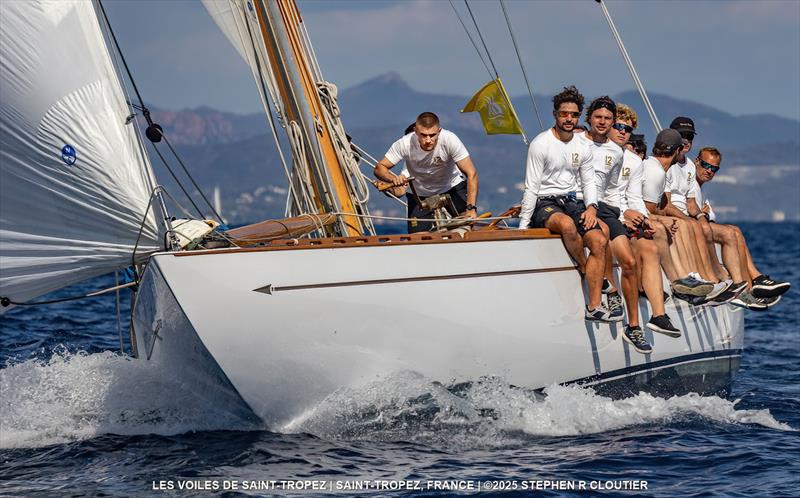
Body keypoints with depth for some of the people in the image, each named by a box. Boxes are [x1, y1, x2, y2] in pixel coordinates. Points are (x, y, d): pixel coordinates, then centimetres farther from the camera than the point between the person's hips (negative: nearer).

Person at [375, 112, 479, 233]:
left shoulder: (449, 139, -32)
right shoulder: (405, 144, -29)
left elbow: (471, 174, -32)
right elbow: (379, 168, -19)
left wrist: (471, 208, -42)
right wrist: (394, 179, -42)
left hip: (452, 186, -1)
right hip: (420, 194, 1)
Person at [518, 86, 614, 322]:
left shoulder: (582, 147, 10)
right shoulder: (540, 144, -7)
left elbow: (588, 181, 17)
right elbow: (531, 187, -10)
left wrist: (591, 206, -4)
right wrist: (523, 225, -14)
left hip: (571, 201, 6)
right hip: (544, 203, -6)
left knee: (600, 240, -18)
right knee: (567, 224, -39)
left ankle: (594, 307, -19)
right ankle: (585, 269, -10)